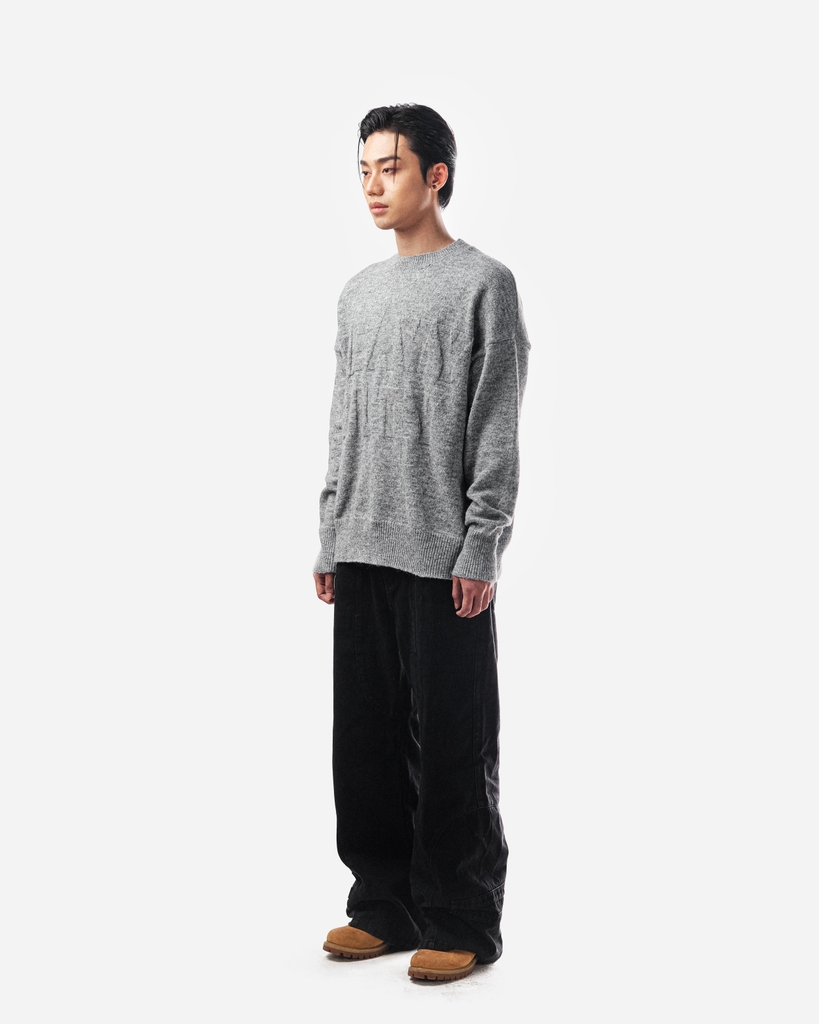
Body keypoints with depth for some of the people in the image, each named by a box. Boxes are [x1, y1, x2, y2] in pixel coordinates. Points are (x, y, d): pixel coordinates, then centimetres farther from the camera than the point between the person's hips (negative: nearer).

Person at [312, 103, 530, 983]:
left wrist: (481, 548, -13)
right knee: (366, 738, 9)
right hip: (362, 554, 6)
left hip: (444, 556, -6)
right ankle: (385, 904, 21)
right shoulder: (358, 294, 17)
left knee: (451, 745, -1)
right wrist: (330, 539, 13)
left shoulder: (484, 284, -2)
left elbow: (497, 430, -7)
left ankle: (461, 923, 9)